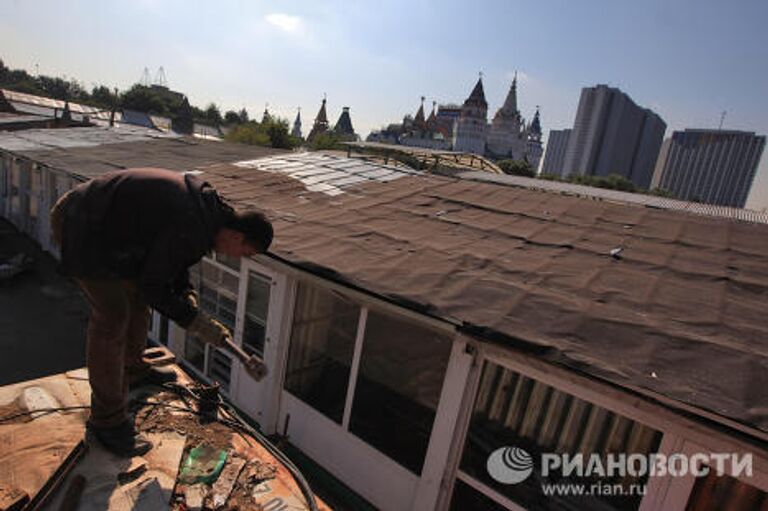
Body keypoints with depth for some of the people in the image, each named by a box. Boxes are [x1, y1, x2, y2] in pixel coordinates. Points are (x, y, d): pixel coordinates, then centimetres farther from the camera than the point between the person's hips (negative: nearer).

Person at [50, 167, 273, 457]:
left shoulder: (208, 205, 0)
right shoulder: (190, 229, -30)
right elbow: (153, 286, -21)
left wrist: (186, 293, 1)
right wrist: (196, 322, -15)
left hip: (102, 224, 10)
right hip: (80, 227, -10)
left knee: (135, 296, 18)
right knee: (112, 316, -9)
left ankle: (133, 370, 39)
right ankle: (107, 420, 5)